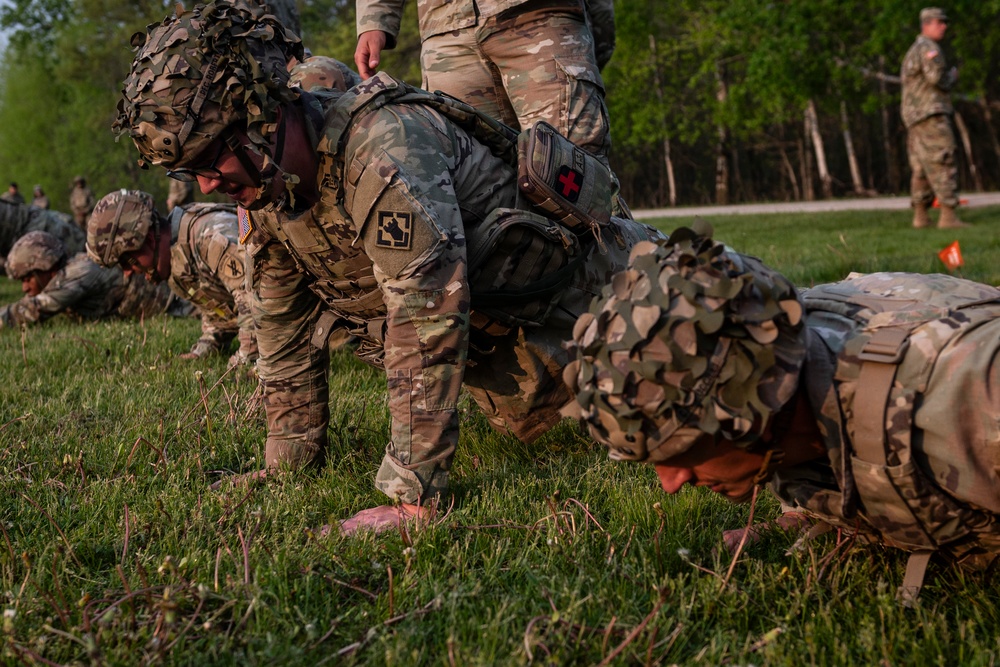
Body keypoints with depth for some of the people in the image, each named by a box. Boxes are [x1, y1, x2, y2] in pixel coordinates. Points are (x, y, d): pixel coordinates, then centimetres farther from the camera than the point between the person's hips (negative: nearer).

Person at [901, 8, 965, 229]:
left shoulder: (913, 51, 23)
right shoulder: (929, 48, -9)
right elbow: (937, 78, -20)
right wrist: (952, 76, 1)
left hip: (915, 117, 10)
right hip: (930, 113, -10)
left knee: (922, 169, 10)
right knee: (944, 163, -13)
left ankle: (920, 216, 10)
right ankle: (948, 217, -19)